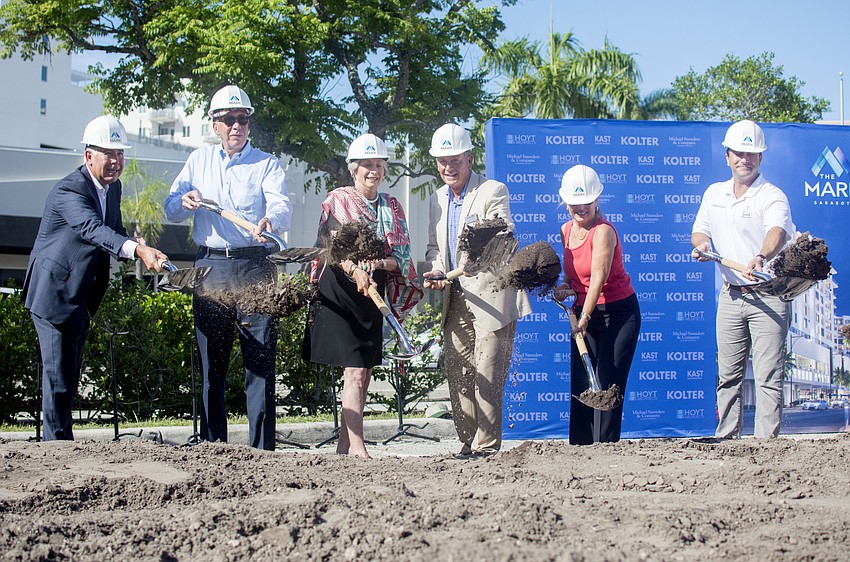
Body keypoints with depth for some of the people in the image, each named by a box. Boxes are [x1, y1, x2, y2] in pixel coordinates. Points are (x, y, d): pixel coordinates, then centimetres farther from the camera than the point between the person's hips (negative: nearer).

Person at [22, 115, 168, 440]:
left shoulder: (113, 187, 6)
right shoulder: (69, 191, -22)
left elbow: (114, 230, 16)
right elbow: (94, 230, -39)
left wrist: (139, 247, -9)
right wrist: (137, 250, -56)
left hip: (81, 297, 9)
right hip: (53, 293, -9)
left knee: (71, 373, 14)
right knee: (58, 371, -9)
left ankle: (59, 442, 23)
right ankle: (58, 442, -1)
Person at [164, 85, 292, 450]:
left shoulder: (266, 164, 8)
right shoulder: (199, 160, 17)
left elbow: (282, 208, -9)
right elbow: (170, 210, 13)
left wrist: (269, 221, -33)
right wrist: (185, 201, -11)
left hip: (254, 266, -3)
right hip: (210, 266, 3)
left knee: (260, 361, -8)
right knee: (211, 362, 4)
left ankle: (261, 450, -7)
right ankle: (212, 447, 11)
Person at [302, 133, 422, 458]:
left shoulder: (392, 208, 14)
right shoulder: (337, 200, 1)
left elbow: (401, 257, 7)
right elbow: (334, 248, -12)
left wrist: (379, 264, -15)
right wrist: (355, 271, -31)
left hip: (374, 293, 5)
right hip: (340, 292, -5)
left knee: (364, 375, 6)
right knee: (355, 371, -14)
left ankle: (343, 447, 12)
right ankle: (356, 447, -18)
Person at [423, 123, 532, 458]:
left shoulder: (493, 191, -5)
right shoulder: (437, 201, 16)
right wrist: (435, 272, -1)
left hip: (491, 298, -7)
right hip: (455, 301, 7)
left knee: (488, 376, -8)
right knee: (458, 376, 6)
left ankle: (487, 445, -3)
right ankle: (469, 442, 15)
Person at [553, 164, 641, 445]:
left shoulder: (603, 231, -17)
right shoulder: (566, 230, 5)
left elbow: (599, 277, -26)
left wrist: (585, 317, -34)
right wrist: (565, 287, -3)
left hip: (618, 313, -7)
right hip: (583, 312, 7)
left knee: (609, 384, -7)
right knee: (580, 386, 2)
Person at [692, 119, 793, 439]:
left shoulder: (772, 196, -9)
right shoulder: (714, 194, 11)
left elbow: (777, 231, -29)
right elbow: (699, 231, 23)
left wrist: (760, 258, -50)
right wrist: (702, 244, -2)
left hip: (768, 296, -5)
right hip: (731, 296, 6)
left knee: (768, 376, -8)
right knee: (728, 375, 9)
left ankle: (766, 441, -7)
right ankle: (725, 439, 16)